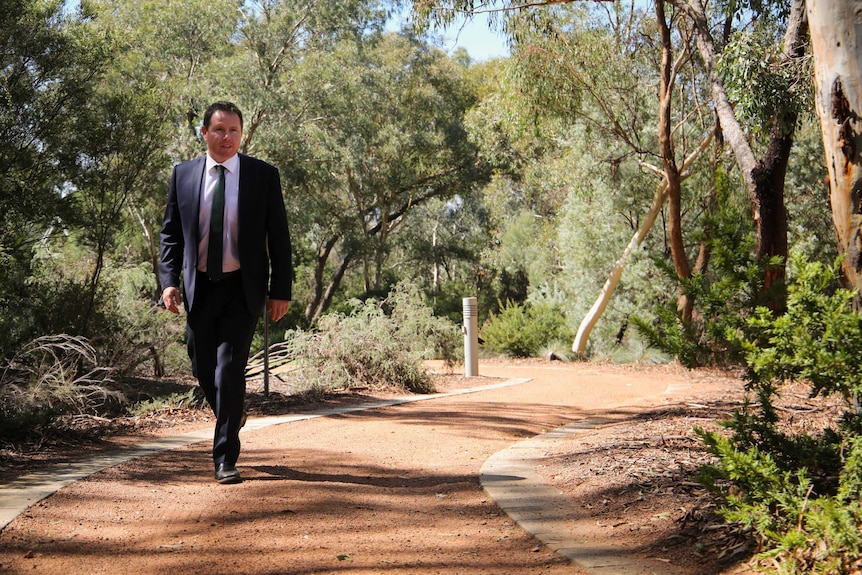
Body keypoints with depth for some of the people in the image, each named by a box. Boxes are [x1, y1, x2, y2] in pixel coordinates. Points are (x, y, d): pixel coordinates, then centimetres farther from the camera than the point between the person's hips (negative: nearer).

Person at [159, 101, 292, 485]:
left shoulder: (263, 175, -2)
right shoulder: (184, 174, 5)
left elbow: (279, 236, 0)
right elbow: (170, 233, 9)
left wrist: (281, 290, -5)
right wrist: (169, 280, -4)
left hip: (242, 289, -3)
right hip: (198, 286, 3)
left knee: (230, 369, -9)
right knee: (203, 368, 11)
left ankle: (225, 459, 2)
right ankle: (232, 413, 42)